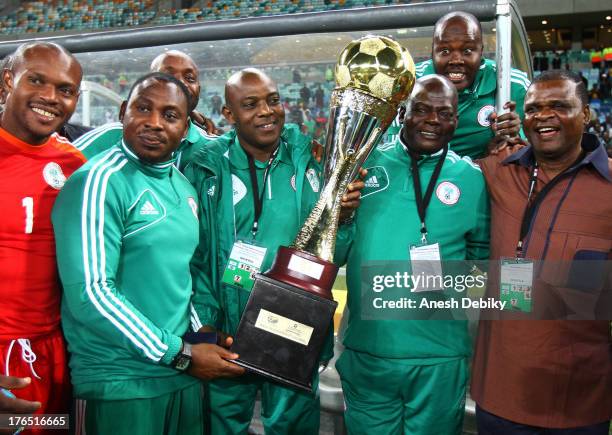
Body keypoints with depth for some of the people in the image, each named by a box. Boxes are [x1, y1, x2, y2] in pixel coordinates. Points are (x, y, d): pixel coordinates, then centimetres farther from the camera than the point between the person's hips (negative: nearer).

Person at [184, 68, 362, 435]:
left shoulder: (311, 159, -2)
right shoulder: (206, 169, -4)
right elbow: (193, 254, -4)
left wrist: (343, 212, -18)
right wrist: (204, 322, -13)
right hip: (226, 334, 0)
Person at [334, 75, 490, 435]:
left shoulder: (471, 177, -1)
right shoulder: (366, 164, -1)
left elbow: (482, 252, 10)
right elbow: (336, 254, 0)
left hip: (440, 357, 0)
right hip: (365, 350, 1)